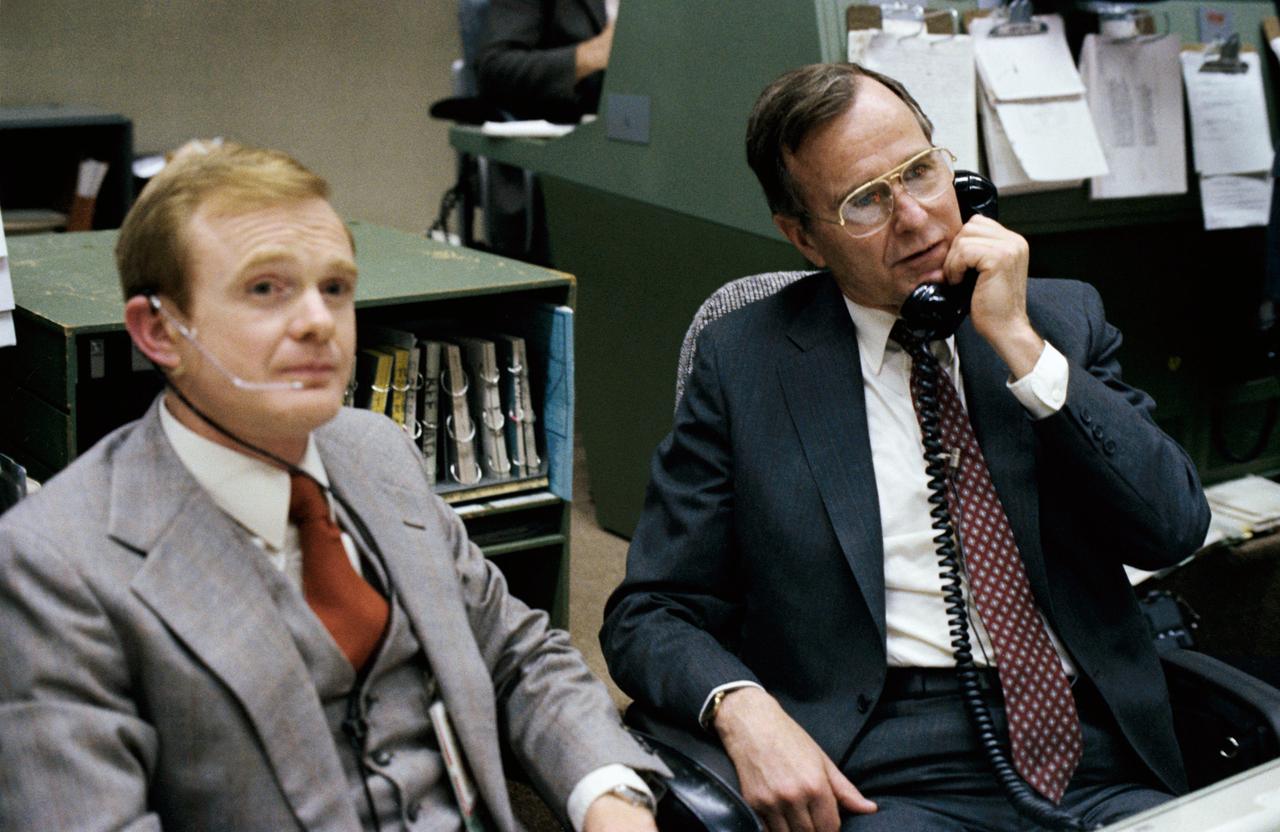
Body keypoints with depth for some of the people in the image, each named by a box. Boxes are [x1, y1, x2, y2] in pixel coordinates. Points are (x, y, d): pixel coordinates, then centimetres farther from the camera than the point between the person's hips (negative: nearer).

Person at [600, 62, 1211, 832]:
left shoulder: (1063, 319, 11)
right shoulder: (743, 363, 3)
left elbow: (1176, 529, 0)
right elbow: (650, 616, 3)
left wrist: (1018, 343, -6)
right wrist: (743, 710, -19)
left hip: (1098, 758, 3)